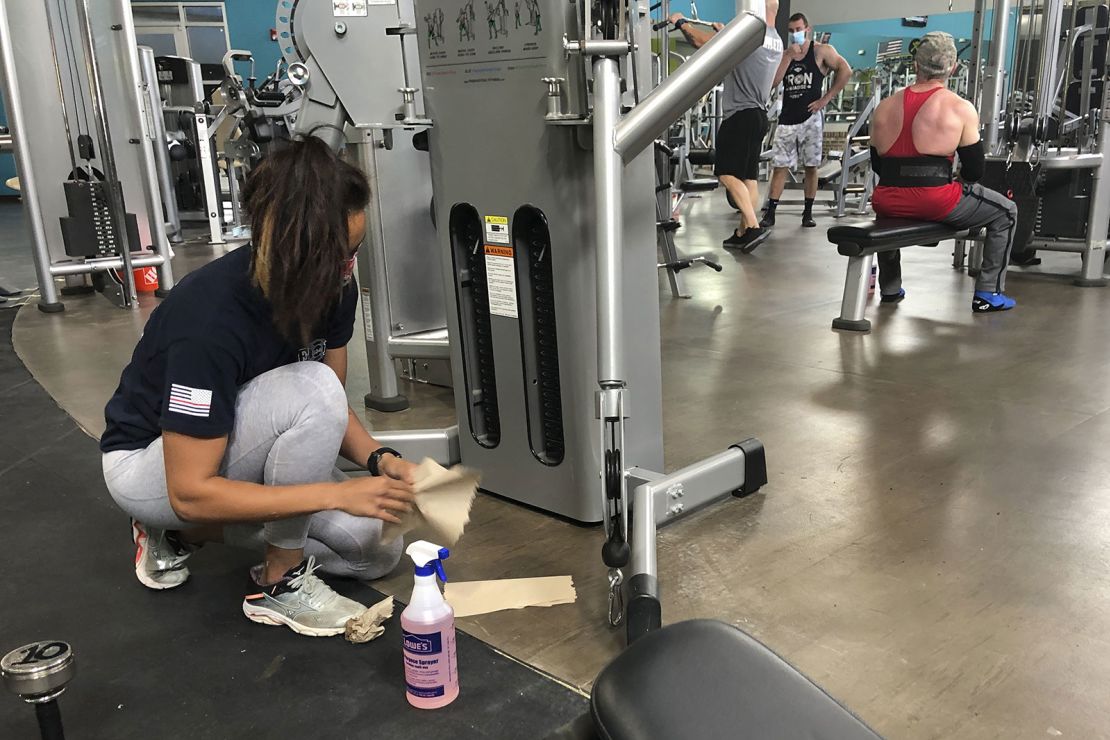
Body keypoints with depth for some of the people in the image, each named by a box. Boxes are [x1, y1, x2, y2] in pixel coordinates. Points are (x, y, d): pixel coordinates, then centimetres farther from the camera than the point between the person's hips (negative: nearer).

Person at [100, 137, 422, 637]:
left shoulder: (334, 289, -15)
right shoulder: (211, 318, -35)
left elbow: (334, 413, -1)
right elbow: (189, 491, -32)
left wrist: (377, 459, -21)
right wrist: (338, 493, -36)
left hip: (236, 445, 7)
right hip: (150, 463, -7)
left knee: (366, 542, -8)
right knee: (312, 389, -32)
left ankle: (181, 534, 10)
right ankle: (280, 584, -12)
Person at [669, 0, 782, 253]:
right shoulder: (776, 41, 15)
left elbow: (702, 42, -10)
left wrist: (681, 22, 6)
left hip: (740, 116, -9)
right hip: (758, 116, 9)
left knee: (728, 174, -11)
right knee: (748, 177, 10)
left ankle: (753, 227, -21)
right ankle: (742, 233, 13)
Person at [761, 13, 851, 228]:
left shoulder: (821, 51, -1)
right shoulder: (784, 54, 11)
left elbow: (845, 71, -10)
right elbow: (772, 83, -2)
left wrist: (826, 99, -11)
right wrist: (788, 56, -7)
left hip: (811, 118, -3)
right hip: (787, 119, 3)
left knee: (811, 167, 4)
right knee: (780, 167, 0)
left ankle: (808, 212, 12)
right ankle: (770, 213, -1)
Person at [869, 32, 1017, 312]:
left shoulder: (884, 107, 11)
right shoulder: (961, 109, -1)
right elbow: (974, 170, 2)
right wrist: (960, 179, 24)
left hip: (887, 203, 4)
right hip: (935, 203, -4)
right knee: (1005, 211, 19)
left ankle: (889, 288, 39)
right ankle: (987, 294, 17)